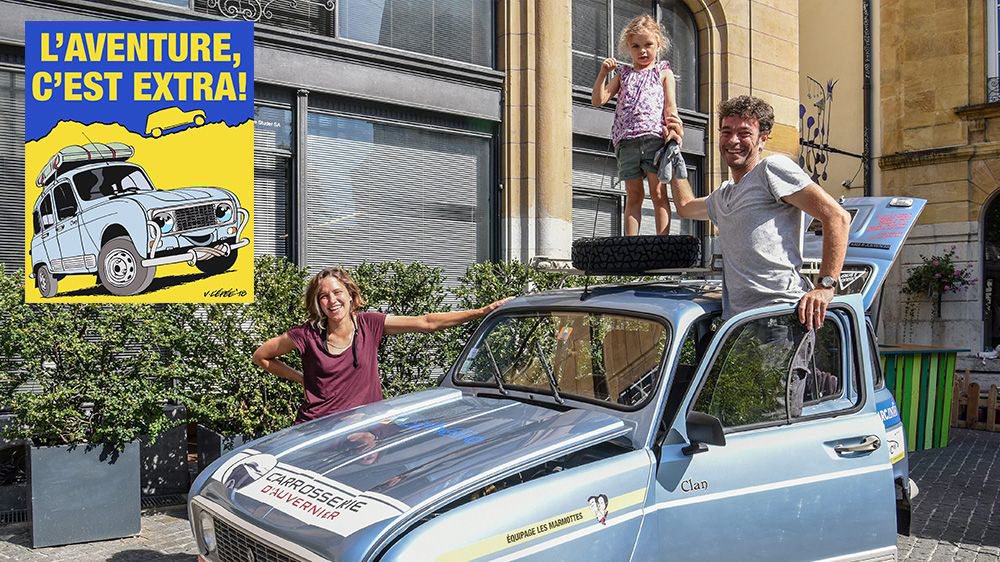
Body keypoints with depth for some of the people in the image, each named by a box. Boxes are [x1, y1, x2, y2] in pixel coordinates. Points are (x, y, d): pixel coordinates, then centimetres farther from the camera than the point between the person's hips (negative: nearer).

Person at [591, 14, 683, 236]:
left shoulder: (663, 72, 14)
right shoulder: (623, 74, 20)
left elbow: (670, 104, 2)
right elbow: (598, 100, 13)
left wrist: (672, 128, -16)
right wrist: (603, 73, 0)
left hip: (655, 136, -2)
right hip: (627, 141, 2)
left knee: (658, 192, -5)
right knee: (633, 195, 4)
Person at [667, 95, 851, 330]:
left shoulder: (773, 168, 2)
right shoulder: (722, 196, 27)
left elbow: (837, 216, -5)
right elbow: (685, 206, 48)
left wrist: (825, 286, -14)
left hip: (782, 313, -7)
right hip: (736, 321, 7)